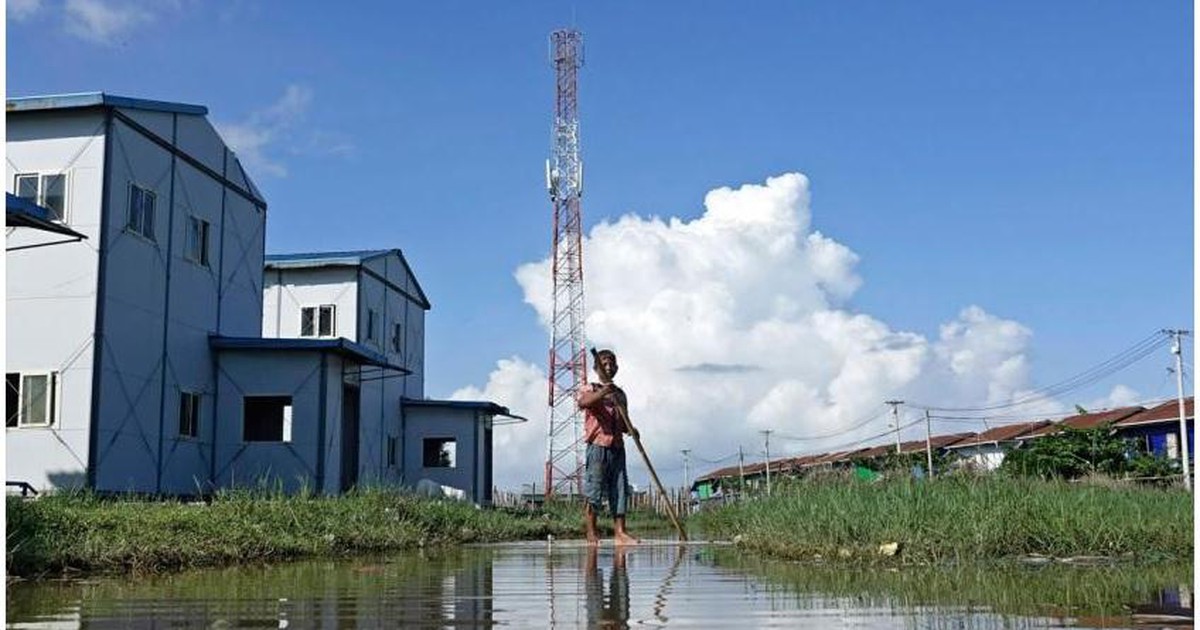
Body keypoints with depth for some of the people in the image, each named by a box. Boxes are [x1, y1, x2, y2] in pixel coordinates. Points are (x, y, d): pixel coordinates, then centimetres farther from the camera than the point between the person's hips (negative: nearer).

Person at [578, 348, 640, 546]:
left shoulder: (620, 394, 20)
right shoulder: (591, 389, 2)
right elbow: (583, 402, -23)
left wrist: (631, 429, 4)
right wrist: (602, 392, -39)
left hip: (617, 447, 6)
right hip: (597, 446, -6)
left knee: (620, 491, 3)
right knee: (593, 492, -4)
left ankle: (619, 532, 5)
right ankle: (591, 533, 0)